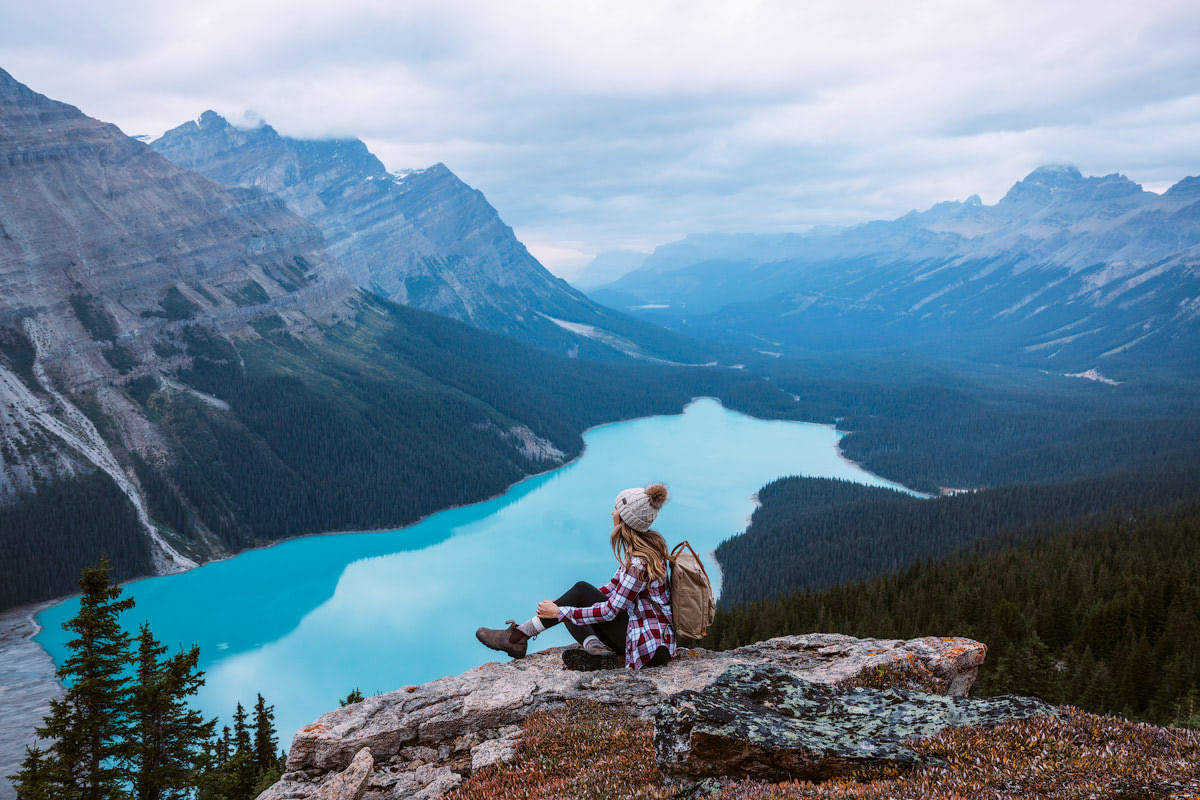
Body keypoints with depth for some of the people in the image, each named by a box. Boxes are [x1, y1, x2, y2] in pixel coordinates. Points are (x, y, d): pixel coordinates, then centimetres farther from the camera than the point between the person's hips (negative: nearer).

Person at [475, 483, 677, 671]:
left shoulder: (640, 562, -24)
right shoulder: (639, 547, 6)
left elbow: (610, 611, -22)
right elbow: (614, 586, 15)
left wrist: (559, 612, -14)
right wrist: (562, 604, 11)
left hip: (650, 644, -10)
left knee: (581, 591, -14)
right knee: (573, 604, 5)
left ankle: (517, 636, -7)